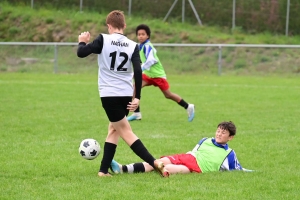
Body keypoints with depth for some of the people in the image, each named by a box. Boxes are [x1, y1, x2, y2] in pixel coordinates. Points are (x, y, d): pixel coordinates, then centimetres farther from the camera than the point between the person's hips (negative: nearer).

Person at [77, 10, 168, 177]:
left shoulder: (103, 40, -4)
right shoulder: (132, 46, 4)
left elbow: (81, 53, -8)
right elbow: (138, 71, -5)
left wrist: (82, 42, 14)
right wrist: (137, 97, -2)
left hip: (109, 95, -4)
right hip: (126, 95, 4)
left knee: (126, 132, -2)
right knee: (113, 130, 19)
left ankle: (154, 163, -15)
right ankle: (104, 170, 17)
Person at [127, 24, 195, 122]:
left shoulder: (147, 46, -23)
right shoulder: (141, 46, 2)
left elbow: (150, 61, -35)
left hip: (158, 74, -8)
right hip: (148, 74, 8)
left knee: (168, 95, 3)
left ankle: (188, 107, 22)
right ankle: (137, 113, -8)